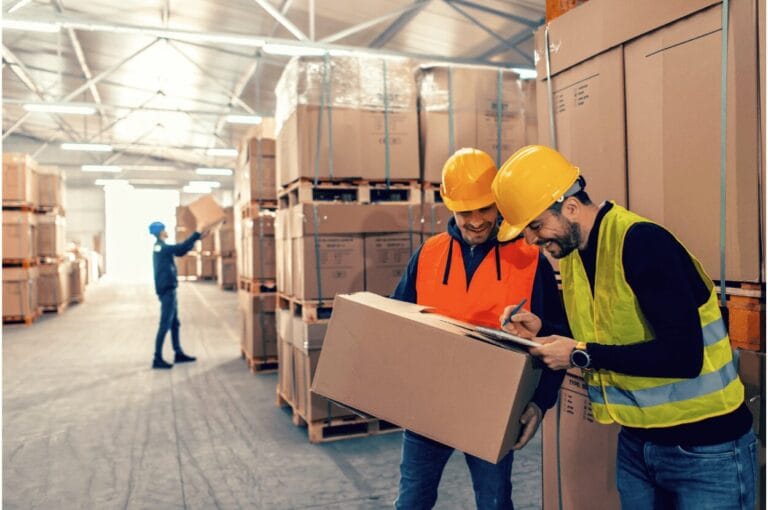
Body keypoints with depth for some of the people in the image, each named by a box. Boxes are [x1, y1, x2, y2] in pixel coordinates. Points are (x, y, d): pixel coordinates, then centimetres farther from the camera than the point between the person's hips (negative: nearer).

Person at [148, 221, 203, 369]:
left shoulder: (161, 247, 14)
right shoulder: (161, 247, -15)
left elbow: (180, 252, 20)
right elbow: (181, 248, -22)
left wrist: (195, 239, 13)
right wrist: (197, 234, -14)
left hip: (168, 290, 10)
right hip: (166, 290, -10)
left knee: (174, 324, 14)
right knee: (165, 325, -8)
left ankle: (178, 354, 21)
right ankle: (157, 359, -5)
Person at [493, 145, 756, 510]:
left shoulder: (642, 241, -23)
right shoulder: (571, 252, 2)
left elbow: (682, 355, -28)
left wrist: (581, 355, -22)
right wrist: (542, 332, -2)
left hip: (705, 447, -7)